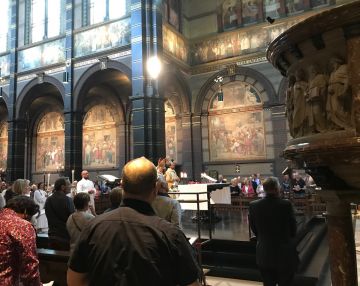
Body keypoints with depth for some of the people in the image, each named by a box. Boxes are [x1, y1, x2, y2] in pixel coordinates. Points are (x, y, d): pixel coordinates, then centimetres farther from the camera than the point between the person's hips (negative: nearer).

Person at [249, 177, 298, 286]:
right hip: (285, 254, -2)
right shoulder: (286, 205, -18)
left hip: (264, 255, 3)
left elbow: (254, 230, 2)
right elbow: (293, 230, -5)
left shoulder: (253, 205, -10)